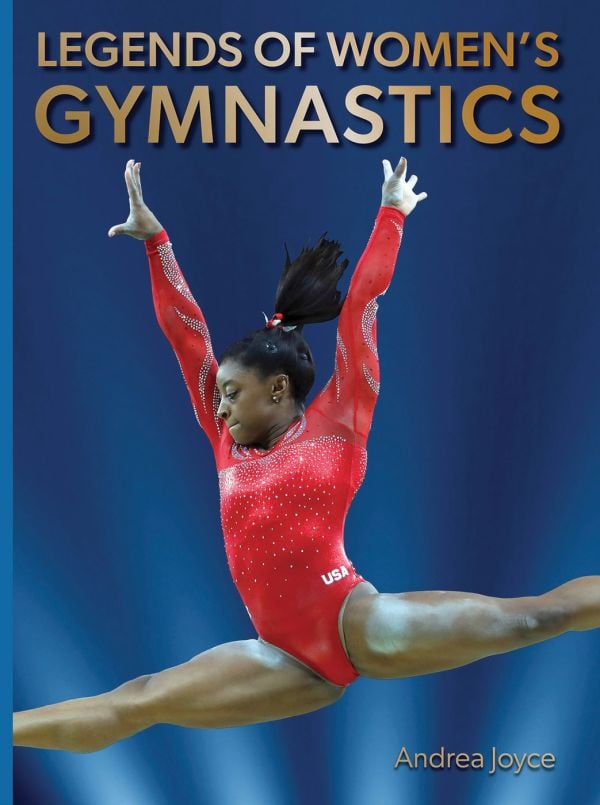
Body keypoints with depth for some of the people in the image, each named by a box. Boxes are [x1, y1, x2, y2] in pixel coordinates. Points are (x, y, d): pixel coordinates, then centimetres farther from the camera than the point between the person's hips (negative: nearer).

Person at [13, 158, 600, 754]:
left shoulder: (336, 422, 3)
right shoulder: (228, 443, 16)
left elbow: (360, 306, 7)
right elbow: (184, 330, 17)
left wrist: (392, 213, 13)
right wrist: (154, 238, 18)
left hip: (358, 623, -4)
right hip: (291, 658, 4)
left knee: (523, 618, -16)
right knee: (133, 703, 4)